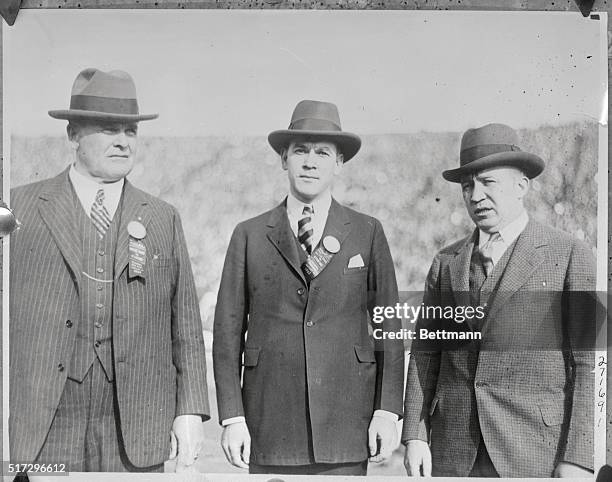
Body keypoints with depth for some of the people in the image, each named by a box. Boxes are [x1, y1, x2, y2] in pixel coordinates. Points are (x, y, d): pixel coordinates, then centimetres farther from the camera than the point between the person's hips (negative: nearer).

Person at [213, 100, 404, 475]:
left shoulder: (368, 234, 6)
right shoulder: (250, 236, 6)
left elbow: (389, 328, 5)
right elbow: (229, 330, 4)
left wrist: (388, 412, -2)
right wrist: (232, 417, -2)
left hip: (345, 429, 0)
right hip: (271, 429, 0)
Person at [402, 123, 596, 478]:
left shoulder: (571, 256, -1)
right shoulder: (446, 263, 11)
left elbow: (590, 362, -5)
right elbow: (425, 355, 11)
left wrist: (578, 461, -11)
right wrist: (415, 436, 1)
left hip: (535, 450, -3)